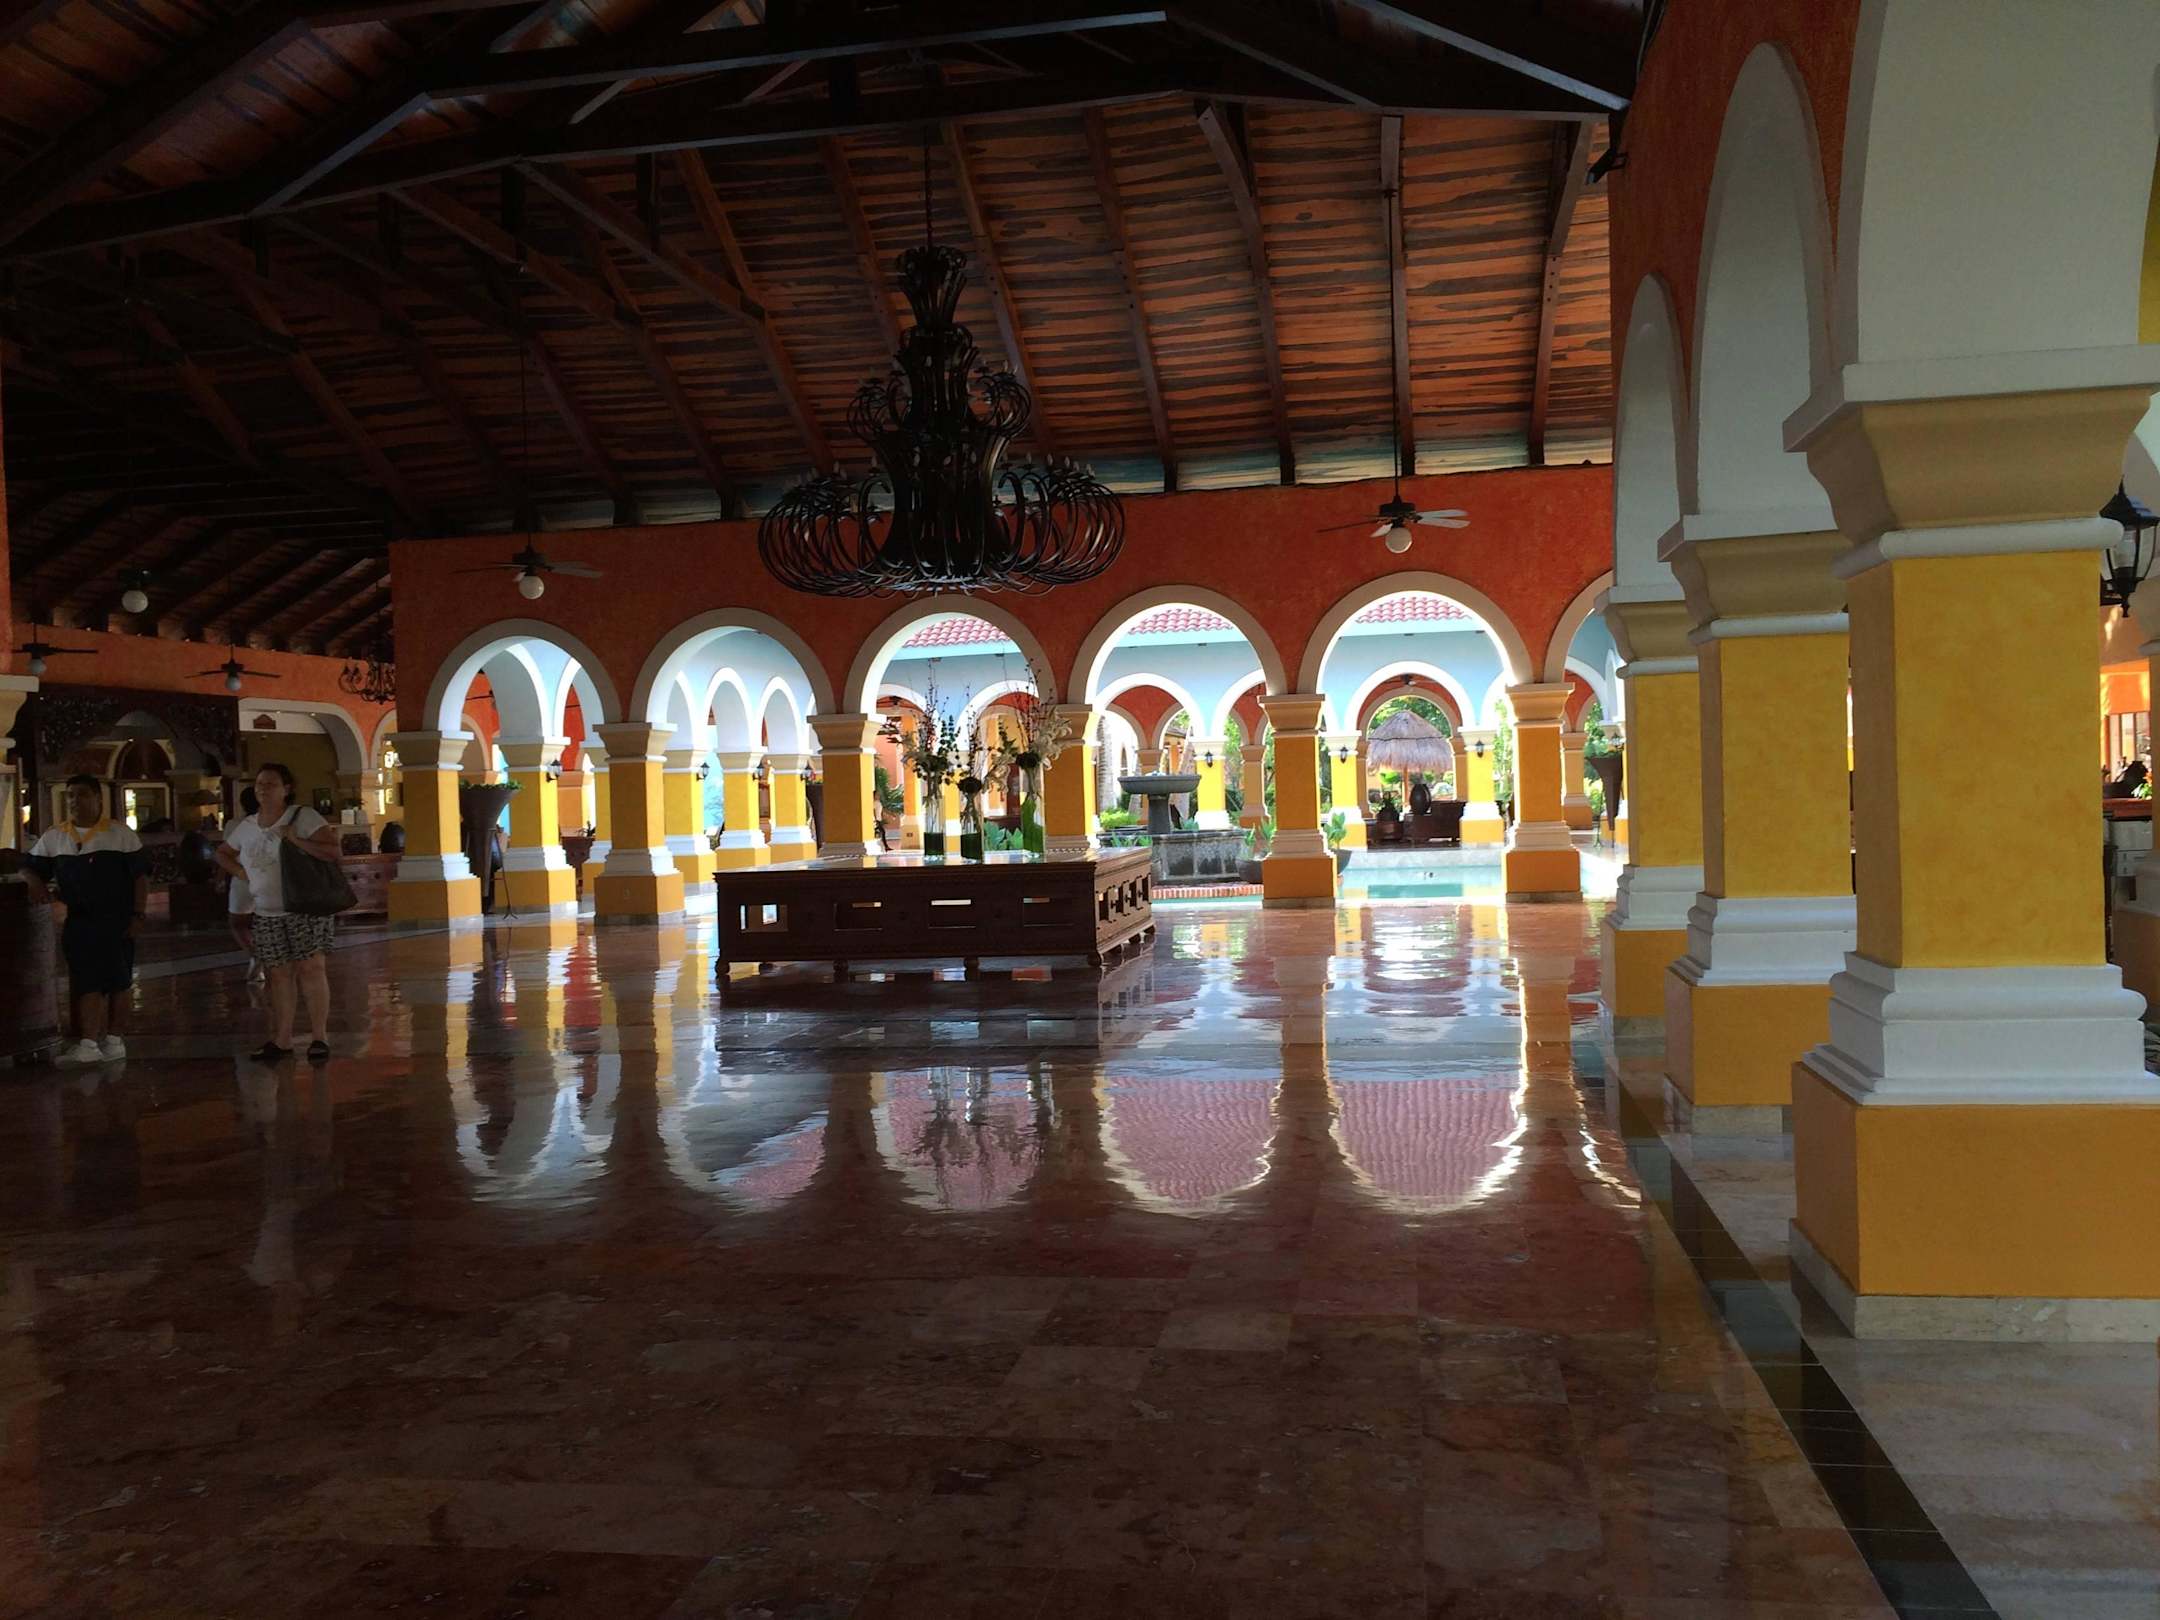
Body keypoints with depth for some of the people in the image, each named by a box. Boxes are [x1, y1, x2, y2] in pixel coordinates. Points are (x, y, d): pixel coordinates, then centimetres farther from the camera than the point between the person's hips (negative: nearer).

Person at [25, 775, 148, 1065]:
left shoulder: (120, 833, -3)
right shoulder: (53, 837, 7)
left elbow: (140, 876, -3)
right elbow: (34, 870, 14)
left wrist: (137, 915, -9)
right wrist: (41, 893, -7)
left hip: (117, 922, -2)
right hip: (78, 922, 2)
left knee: (116, 982, 6)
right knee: (85, 983, -2)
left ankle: (113, 1038, 17)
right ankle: (88, 1043, -2)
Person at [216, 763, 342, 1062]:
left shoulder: (303, 817, -9)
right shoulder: (245, 827, 9)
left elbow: (333, 852, -19)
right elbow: (223, 854, 27)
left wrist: (295, 839, -22)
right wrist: (243, 873, 10)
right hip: (267, 915, 5)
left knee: (311, 968, -8)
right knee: (279, 974, 9)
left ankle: (319, 1036, -2)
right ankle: (282, 1040, 15)